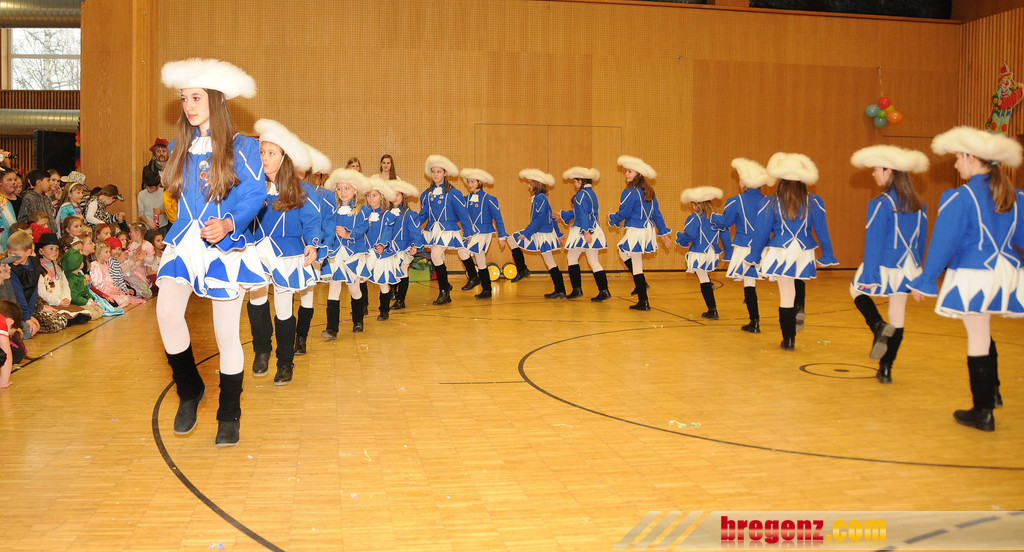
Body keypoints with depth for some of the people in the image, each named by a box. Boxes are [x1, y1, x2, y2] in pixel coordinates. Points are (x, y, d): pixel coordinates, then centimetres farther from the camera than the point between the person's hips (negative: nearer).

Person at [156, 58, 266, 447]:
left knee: (226, 334, -1)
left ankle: (229, 416, 17)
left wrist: (228, 223, -24)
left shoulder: (241, 147, -1)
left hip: (226, 245, -3)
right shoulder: (179, 149, 14)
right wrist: (187, 228, 10)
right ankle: (189, 390, 5)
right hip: (185, 240, 4)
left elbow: (256, 195, -8)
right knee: (167, 312, -20)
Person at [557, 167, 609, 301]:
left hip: (583, 231, -8)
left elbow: (583, 215, -22)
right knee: (594, 261, 6)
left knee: (571, 257, 8)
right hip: (594, 231, 8)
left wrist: (586, 232, -27)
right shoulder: (592, 194, 15)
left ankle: (577, 289, 6)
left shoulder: (581, 194, -13)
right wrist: (562, 215, 37)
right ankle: (604, 291, -2)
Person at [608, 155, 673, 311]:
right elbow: (656, 213, 15)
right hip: (649, 231, 9)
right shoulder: (649, 191, 10)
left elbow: (623, 213, -12)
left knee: (636, 266, -1)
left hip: (636, 232, -9)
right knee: (623, 251, 29)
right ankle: (641, 283, 25)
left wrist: (612, 218, 10)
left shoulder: (630, 192, -14)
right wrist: (663, 233, 20)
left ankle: (644, 302, 2)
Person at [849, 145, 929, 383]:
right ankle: (886, 368, 16)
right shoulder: (918, 205, 5)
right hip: (908, 268, 6)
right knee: (898, 316, 11)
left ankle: (878, 326, -5)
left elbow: (874, 242, -16)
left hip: (886, 266, -6)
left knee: (856, 290, 22)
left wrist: (869, 274, -14)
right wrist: (915, 268, 20)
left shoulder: (880, 204, -16)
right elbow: (921, 238, 12)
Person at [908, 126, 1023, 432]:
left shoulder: (961, 198, -13)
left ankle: (983, 412, 9)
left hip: (973, 277, -6)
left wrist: (925, 281, -6)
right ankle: (992, 393, 30)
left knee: (978, 341, 2)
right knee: (983, 335, 25)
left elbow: (943, 243, -12)